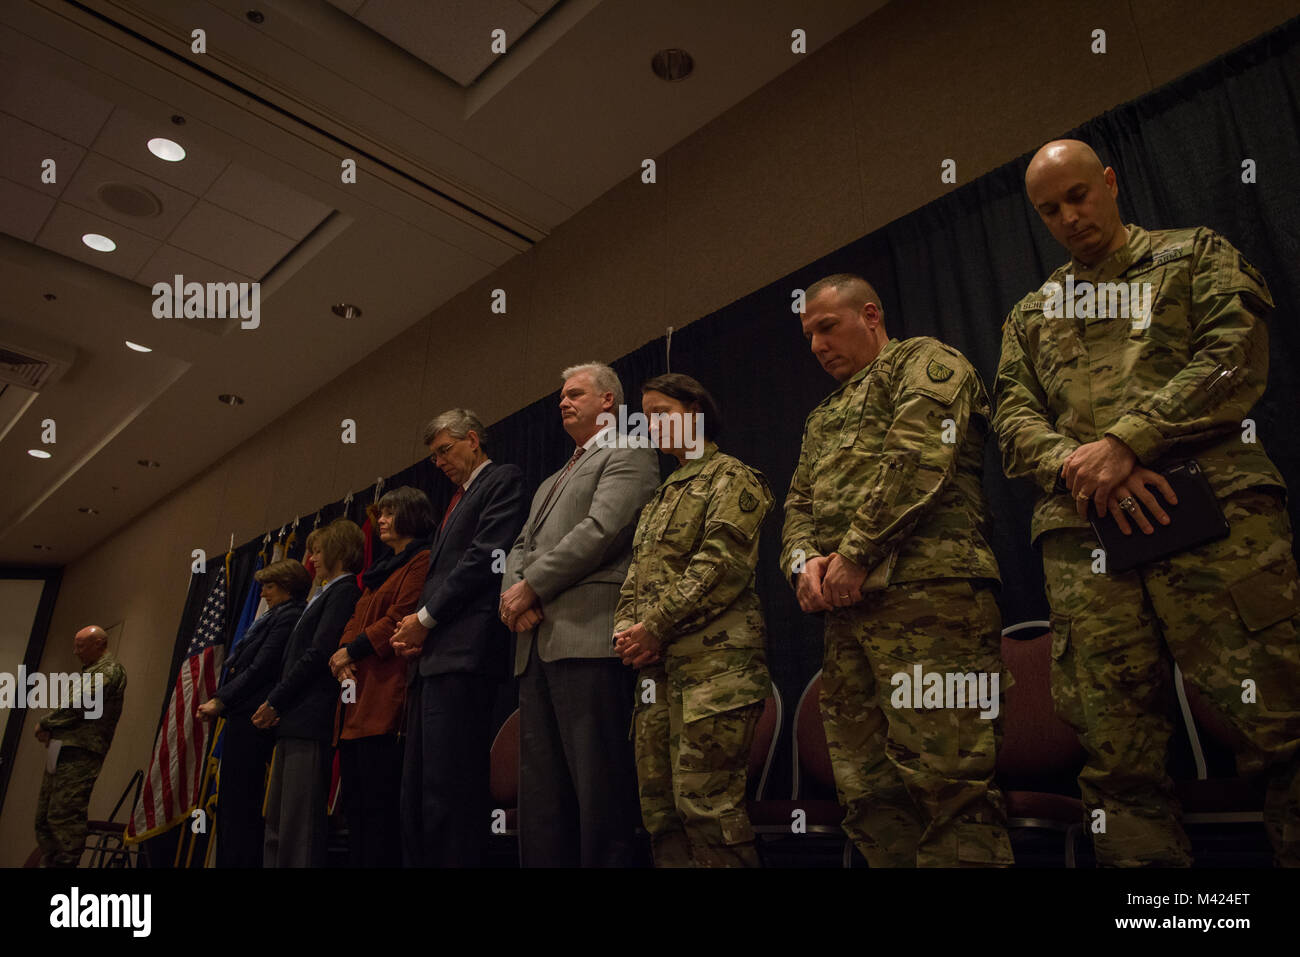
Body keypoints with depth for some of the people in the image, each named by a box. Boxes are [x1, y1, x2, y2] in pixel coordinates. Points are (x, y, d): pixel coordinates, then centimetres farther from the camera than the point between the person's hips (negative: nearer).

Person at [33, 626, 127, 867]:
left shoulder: (109, 669, -6)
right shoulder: (89, 671, 25)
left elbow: (79, 706, -15)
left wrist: (44, 724, -2)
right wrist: (50, 729, 5)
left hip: (79, 754, -10)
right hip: (63, 752, 10)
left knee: (64, 817, -13)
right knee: (44, 818, 11)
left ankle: (66, 864, -13)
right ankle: (48, 863, 15)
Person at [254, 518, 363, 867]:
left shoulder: (344, 591, -6)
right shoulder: (326, 595, 24)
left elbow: (317, 655, -14)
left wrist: (274, 701, -8)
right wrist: (275, 705, 11)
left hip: (311, 721, -10)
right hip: (292, 722, 10)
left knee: (299, 828, -10)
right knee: (276, 824, 11)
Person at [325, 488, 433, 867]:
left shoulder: (421, 561, -2)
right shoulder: (380, 570, 27)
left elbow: (400, 618, -13)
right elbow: (356, 621, 21)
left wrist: (353, 650, -8)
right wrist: (342, 653, 2)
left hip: (385, 692, -10)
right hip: (356, 696, 10)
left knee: (378, 803, -10)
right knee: (355, 803, 9)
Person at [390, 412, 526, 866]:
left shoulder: (503, 480, 1)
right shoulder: (458, 500, 29)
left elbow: (486, 557, -12)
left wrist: (426, 617, -8)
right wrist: (415, 626, 7)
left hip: (463, 653, -10)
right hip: (431, 657, 10)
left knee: (448, 790, -11)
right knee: (415, 791, 10)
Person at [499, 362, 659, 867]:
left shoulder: (628, 456, 5)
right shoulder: (552, 482, 31)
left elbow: (601, 530, -11)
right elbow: (521, 547, 23)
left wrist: (530, 587, -9)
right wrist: (512, 596, 1)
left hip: (587, 636, -8)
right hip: (536, 643, 9)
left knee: (598, 784, -10)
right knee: (540, 793, 7)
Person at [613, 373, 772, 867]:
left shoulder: (729, 476, 2)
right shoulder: (660, 497, 26)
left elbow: (722, 565, -12)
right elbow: (636, 576, 21)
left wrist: (656, 626, -12)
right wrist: (626, 632, 2)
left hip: (713, 661, -8)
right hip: (655, 668, 8)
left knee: (704, 804, -11)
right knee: (659, 807, 8)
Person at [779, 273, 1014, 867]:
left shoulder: (924, 361, 10)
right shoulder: (823, 418, 33)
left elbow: (917, 458, -8)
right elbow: (798, 504, 24)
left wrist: (855, 553, -12)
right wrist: (805, 561, 2)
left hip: (927, 589, -7)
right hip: (845, 611, 8)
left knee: (944, 780, -12)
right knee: (867, 794, 5)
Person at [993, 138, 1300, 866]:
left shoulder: (1196, 255, 19)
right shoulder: (1030, 315, 27)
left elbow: (1236, 359, 2)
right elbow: (1014, 420, 13)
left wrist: (1127, 441, -10)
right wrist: (1077, 465, -8)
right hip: (1082, 536, 3)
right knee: (1118, 755, 0)